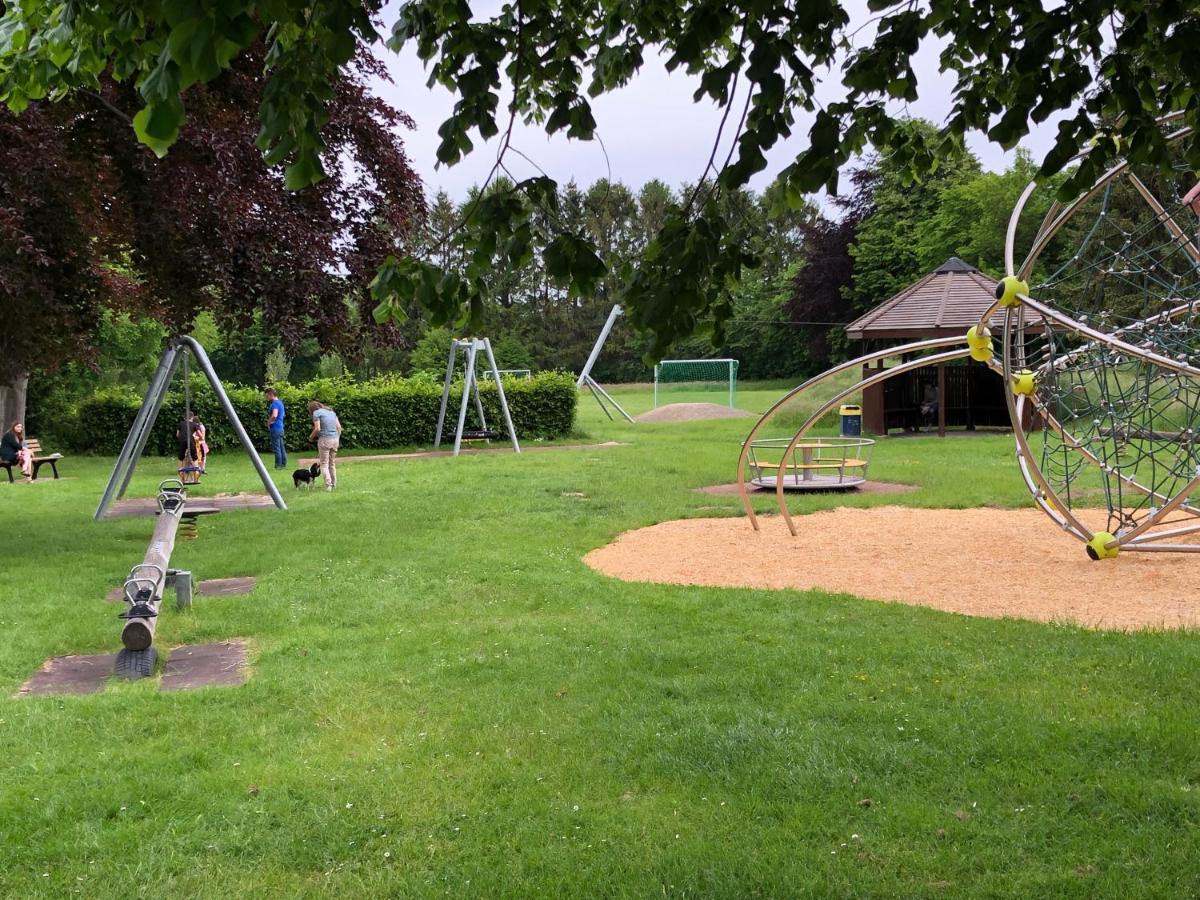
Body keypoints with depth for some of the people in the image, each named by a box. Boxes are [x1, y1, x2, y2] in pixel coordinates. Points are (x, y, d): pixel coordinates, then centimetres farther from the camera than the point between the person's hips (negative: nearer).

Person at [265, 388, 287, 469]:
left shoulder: (275, 403, -16)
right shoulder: (280, 402, 15)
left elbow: (274, 416, -31)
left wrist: (268, 422, -14)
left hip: (275, 428, -10)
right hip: (280, 428, 10)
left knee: (276, 448, -4)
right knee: (281, 447, 12)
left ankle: (278, 465, -1)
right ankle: (284, 464, 16)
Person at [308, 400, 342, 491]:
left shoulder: (316, 413, -3)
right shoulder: (331, 411, 15)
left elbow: (317, 429, -12)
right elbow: (339, 427, 11)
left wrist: (311, 437, 4)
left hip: (324, 439, -6)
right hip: (335, 439, 6)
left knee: (324, 464, 1)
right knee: (332, 463, 16)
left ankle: (328, 485, -9)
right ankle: (334, 484, 18)